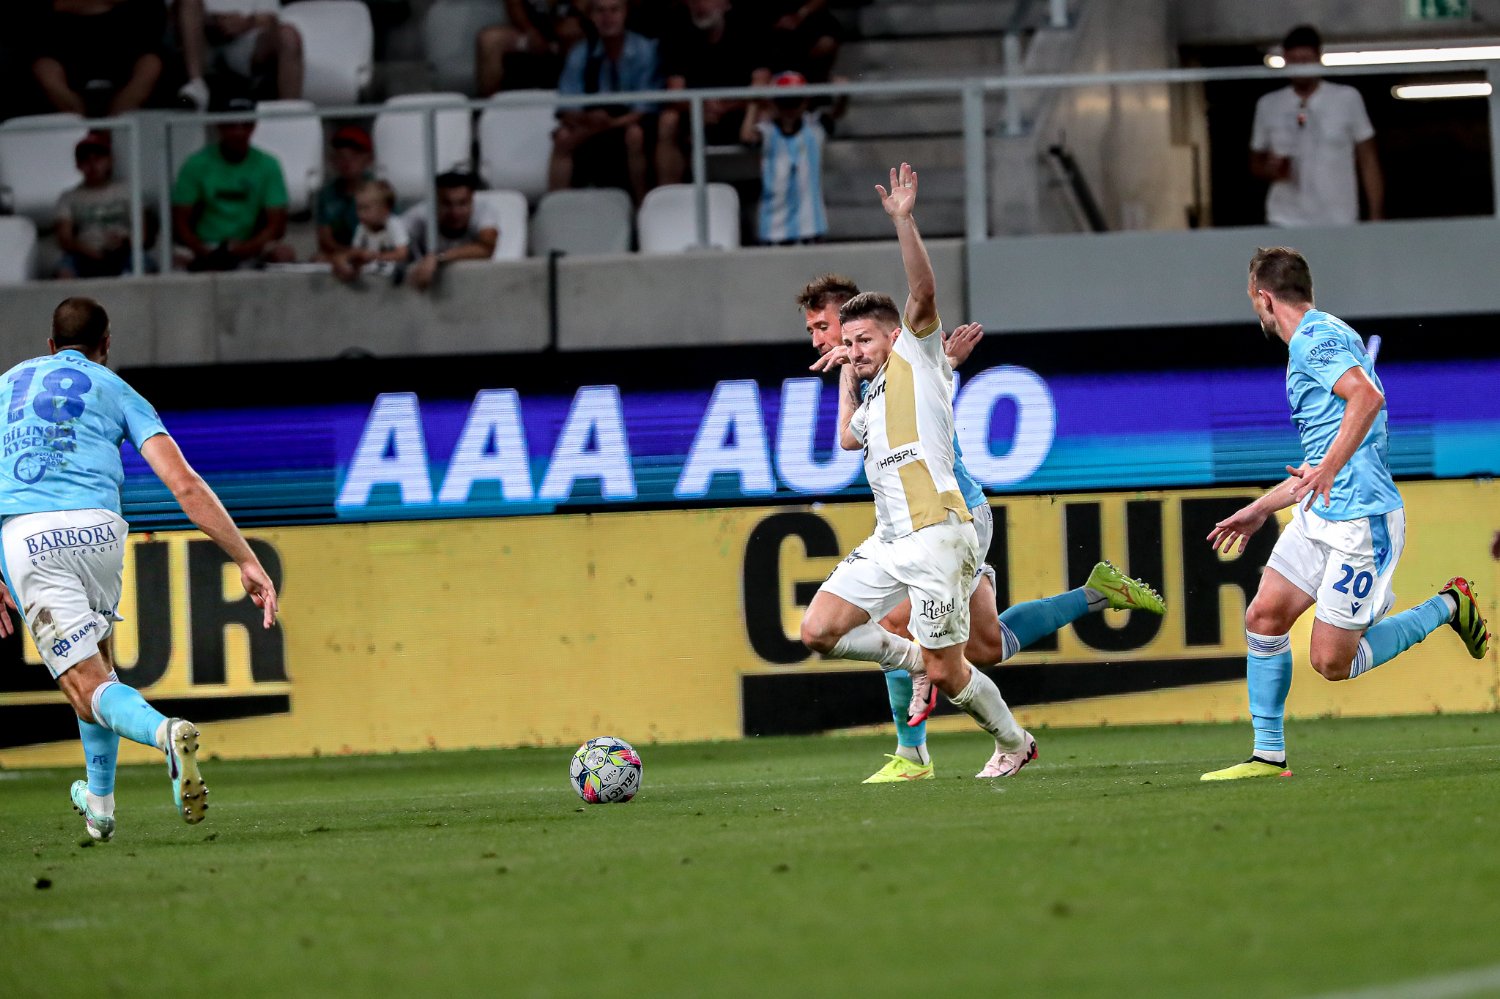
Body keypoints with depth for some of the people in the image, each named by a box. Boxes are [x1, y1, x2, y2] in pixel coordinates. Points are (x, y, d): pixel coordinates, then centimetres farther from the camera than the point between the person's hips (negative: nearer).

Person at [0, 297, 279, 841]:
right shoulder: (117, 390, 19)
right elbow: (184, 484, 6)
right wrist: (247, 560, 4)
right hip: (96, 530, 1)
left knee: (88, 686, -6)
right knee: (97, 656, 28)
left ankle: (166, 733, -37)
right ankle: (99, 801, 33)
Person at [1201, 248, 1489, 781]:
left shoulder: (1315, 336, -11)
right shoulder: (1314, 340, 21)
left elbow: (1367, 396, -30)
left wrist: (1327, 470, -35)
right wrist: (1259, 510, 33)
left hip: (1360, 520, -10)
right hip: (1317, 516, 10)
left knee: (1332, 661, -7)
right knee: (1264, 617, 1)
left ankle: (1448, 607, 10)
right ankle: (1268, 755, 6)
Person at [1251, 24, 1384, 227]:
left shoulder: (1347, 99, 5)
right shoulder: (1268, 106, 10)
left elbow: (1368, 162, 6)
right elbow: (1256, 163, 19)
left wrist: (1376, 217, -2)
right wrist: (1272, 170, -5)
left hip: (1339, 225, -1)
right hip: (1285, 223, 1)